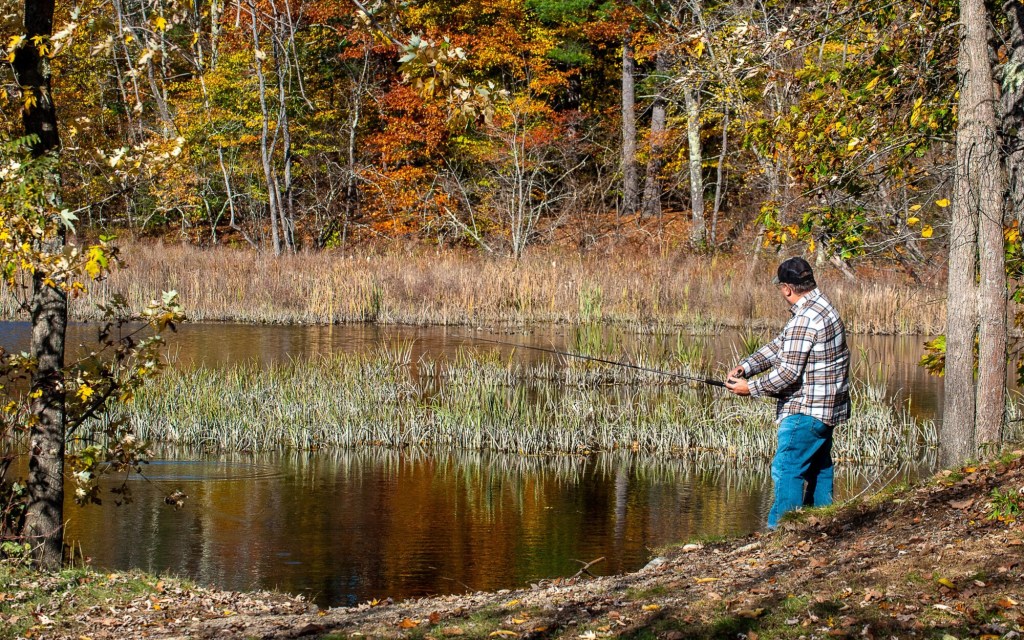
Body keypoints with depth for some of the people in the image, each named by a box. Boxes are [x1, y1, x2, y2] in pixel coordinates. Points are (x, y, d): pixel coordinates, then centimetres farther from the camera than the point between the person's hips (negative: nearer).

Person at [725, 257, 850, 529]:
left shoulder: (805, 319, -21)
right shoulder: (822, 307, 12)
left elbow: (788, 372, -21)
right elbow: (779, 347, 15)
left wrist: (751, 388, -10)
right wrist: (745, 367, 6)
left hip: (806, 410, -11)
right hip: (826, 406, 11)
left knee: (787, 470, -10)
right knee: (818, 469, 17)